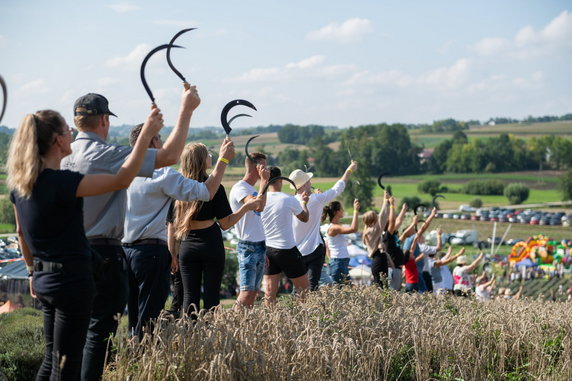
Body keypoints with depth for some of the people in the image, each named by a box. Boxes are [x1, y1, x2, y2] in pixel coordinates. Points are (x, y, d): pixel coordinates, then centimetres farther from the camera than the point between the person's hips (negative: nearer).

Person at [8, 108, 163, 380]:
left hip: (44, 280, 8)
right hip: (72, 279, -8)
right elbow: (121, 180, -24)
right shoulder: (61, 183, -22)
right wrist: (146, 134, -19)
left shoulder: (20, 184, 3)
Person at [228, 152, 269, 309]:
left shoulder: (253, 190, 18)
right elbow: (259, 206, -31)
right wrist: (264, 180, -22)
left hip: (259, 247, 9)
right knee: (247, 293, -14)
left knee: (254, 292, 8)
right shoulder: (239, 188, -12)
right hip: (248, 247, -9)